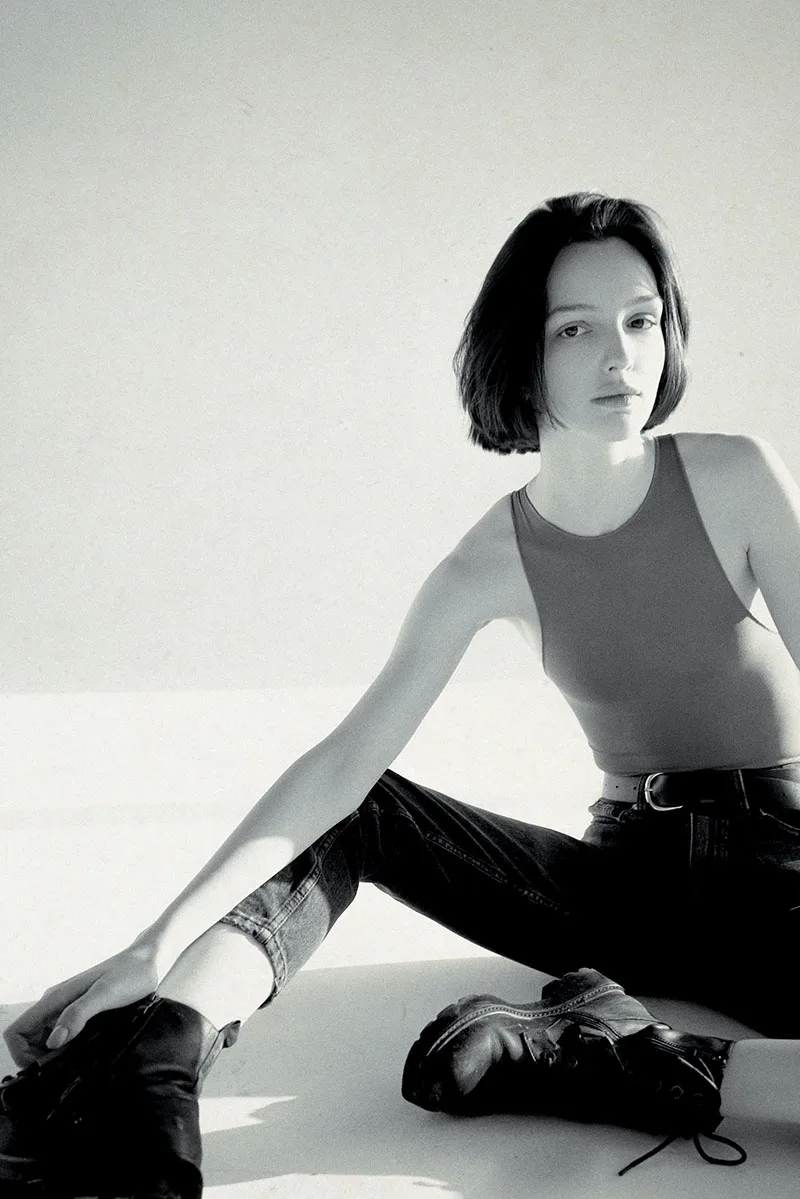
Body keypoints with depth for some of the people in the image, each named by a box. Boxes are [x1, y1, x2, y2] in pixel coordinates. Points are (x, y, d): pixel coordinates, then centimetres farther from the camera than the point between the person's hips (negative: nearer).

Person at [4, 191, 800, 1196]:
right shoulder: (491, 565, -7)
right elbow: (343, 763, -13)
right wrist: (162, 943, -23)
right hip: (623, 874, 3)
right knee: (351, 814, -13)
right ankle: (141, 1091, -32)